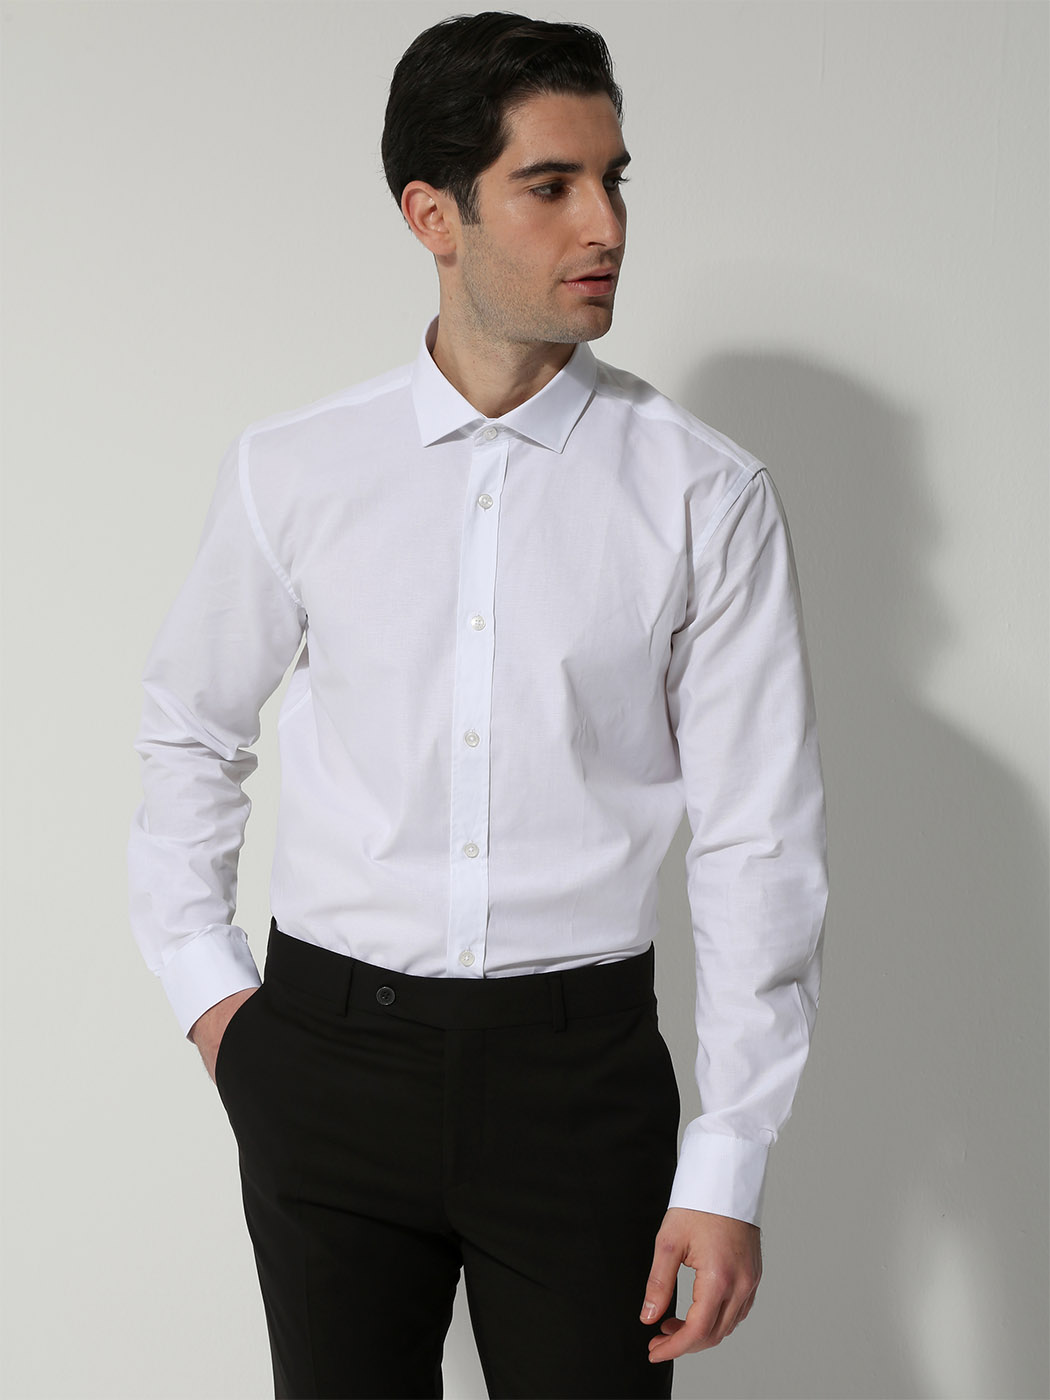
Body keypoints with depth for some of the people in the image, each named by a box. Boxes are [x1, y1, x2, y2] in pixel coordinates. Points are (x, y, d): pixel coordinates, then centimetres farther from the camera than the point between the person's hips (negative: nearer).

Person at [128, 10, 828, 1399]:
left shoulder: (706, 495, -5)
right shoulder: (290, 473, 0)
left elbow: (759, 841, -5)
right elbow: (189, 730, 16)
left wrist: (728, 1168, -7)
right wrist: (201, 976, 9)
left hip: (579, 1066, -1)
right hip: (329, 1053, 1)